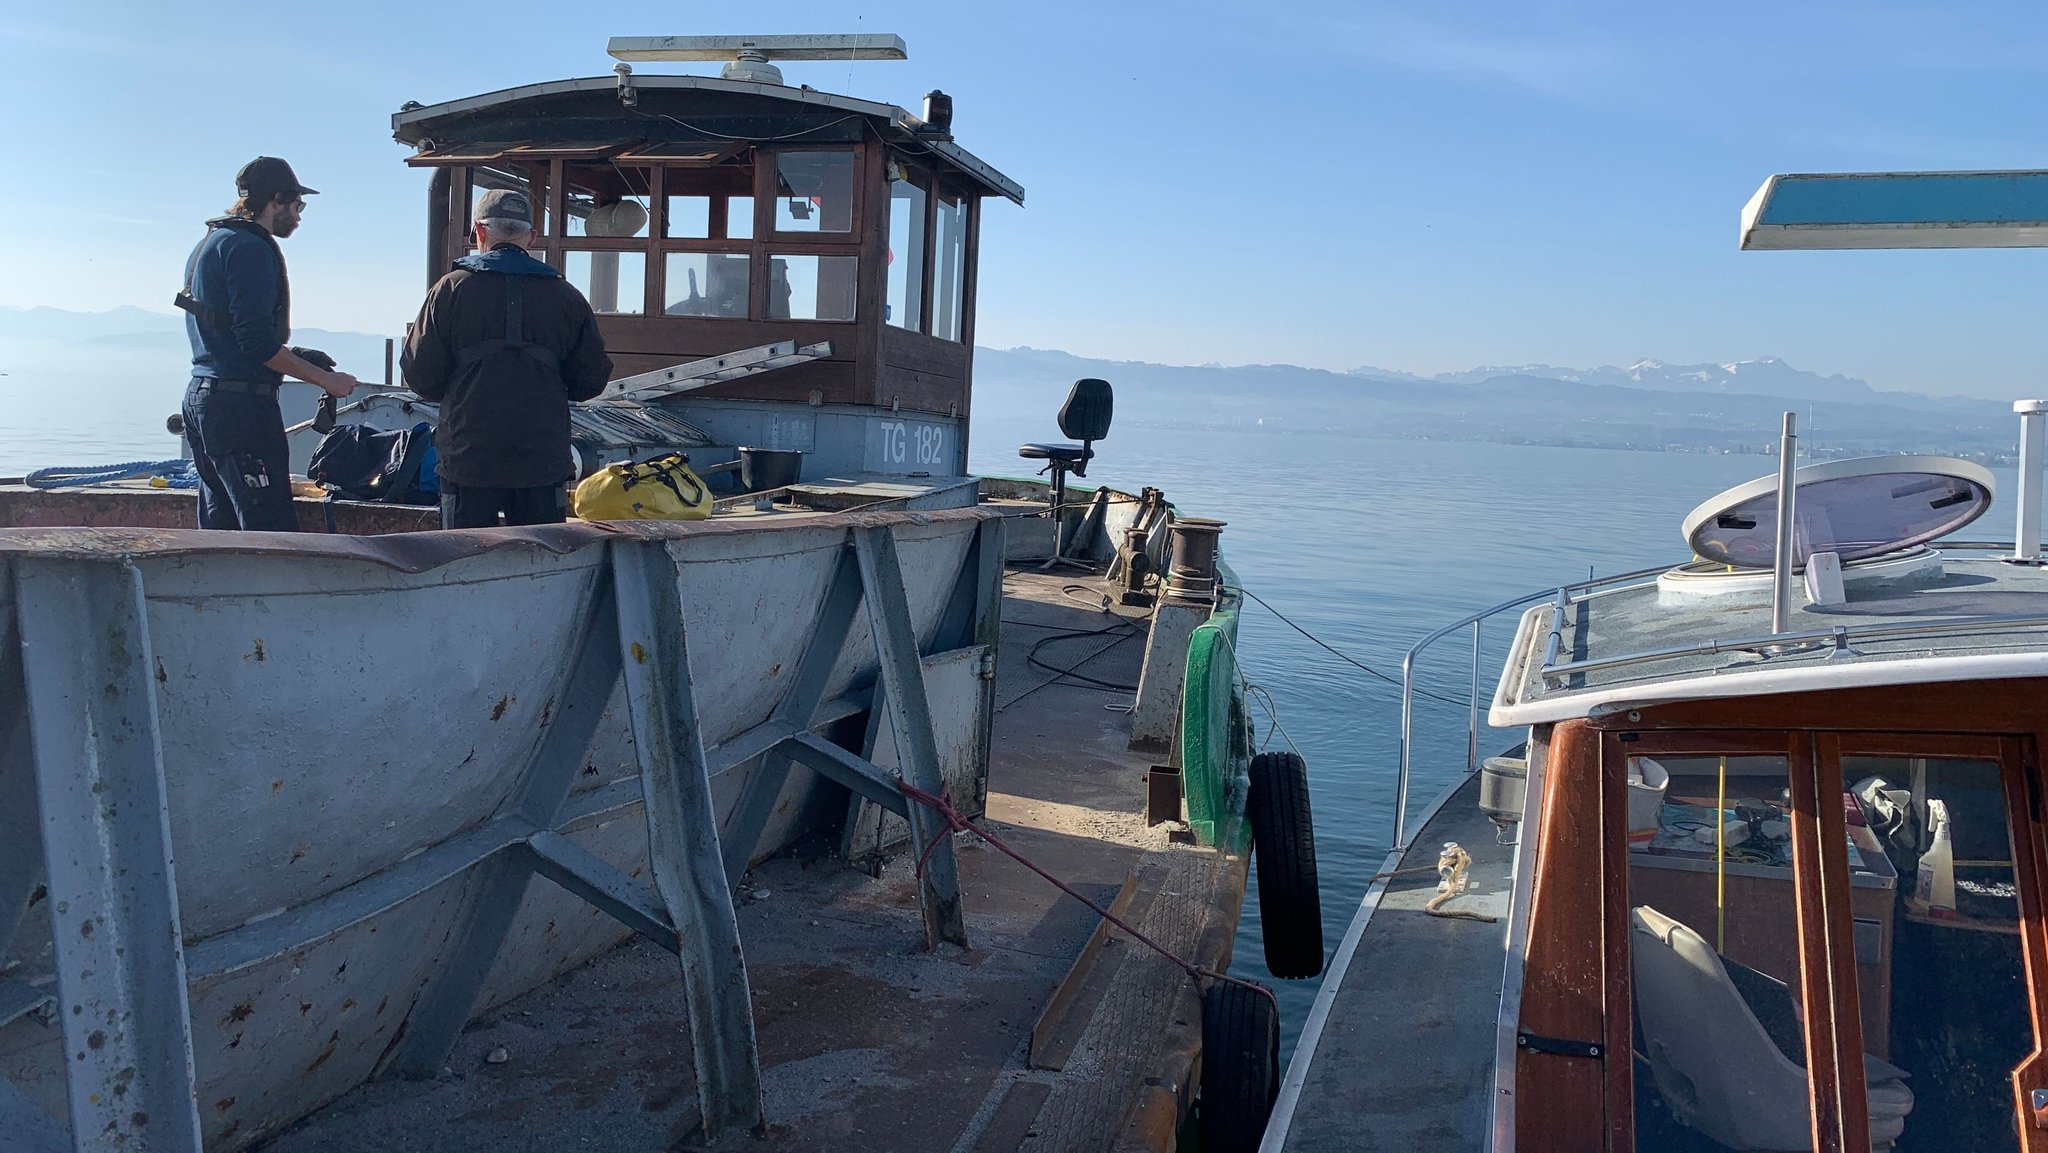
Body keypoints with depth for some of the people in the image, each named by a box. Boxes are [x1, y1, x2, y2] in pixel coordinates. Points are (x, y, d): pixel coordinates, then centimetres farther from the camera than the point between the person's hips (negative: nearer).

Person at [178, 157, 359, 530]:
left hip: (201, 397, 11)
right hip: (241, 404, -11)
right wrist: (326, 379, -12)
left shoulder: (208, 244, 21)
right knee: (273, 532, -12)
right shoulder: (249, 247, -11)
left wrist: (294, 357, 19)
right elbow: (256, 340, -18)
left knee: (219, 529, 13)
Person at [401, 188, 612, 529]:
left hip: (467, 460, -1)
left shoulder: (451, 289, -2)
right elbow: (591, 381, 7)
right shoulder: (566, 296, 3)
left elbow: (420, 376, -2)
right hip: (544, 462, 2)